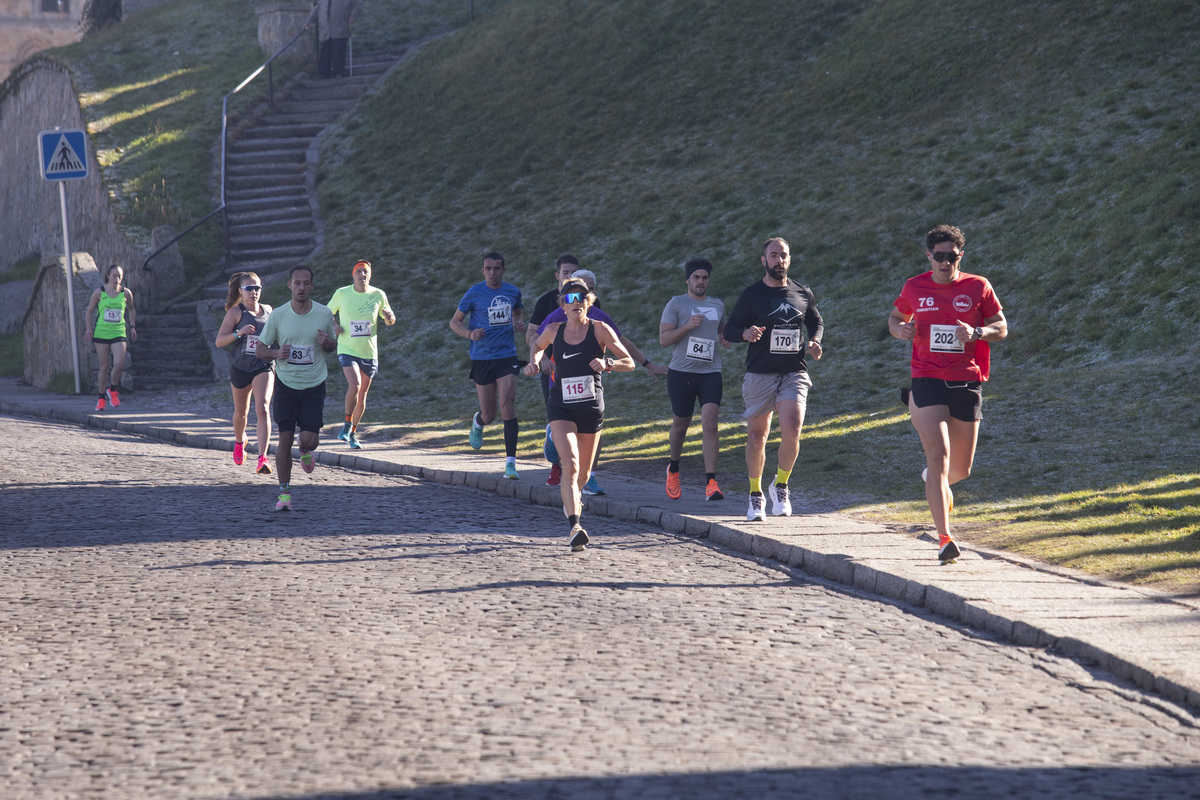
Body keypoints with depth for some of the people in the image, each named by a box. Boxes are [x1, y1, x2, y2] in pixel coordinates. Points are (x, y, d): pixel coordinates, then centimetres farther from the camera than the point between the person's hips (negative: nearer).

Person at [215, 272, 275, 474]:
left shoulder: (268, 310, 5)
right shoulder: (236, 312, -7)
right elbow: (219, 341, -13)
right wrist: (238, 333, -29)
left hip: (264, 367, 1)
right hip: (240, 368, 0)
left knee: (262, 408, -20)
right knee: (241, 412, 17)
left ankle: (262, 458, -27)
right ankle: (239, 441, 51)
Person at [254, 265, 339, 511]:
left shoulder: (325, 314, -3)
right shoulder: (277, 315, -5)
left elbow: (333, 345, 12)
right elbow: (260, 348, 3)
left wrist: (327, 342, -13)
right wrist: (276, 354, -19)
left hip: (314, 385, 0)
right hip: (286, 383, 0)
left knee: (309, 439, -8)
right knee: (285, 438, -3)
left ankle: (305, 451, 31)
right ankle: (284, 493, 8)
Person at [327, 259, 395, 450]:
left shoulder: (378, 295, -1)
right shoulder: (342, 294, -4)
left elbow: (390, 321, 10)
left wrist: (389, 316, -14)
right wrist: (333, 326, -9)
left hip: (369, 352, 3)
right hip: (347, 350, -3)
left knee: (362, 395, 9)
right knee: (354, 385, -25)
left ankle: (353, 433, 26)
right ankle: (347, 424, -4)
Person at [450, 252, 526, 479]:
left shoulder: (513, 291, 5)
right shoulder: (474, 293, -5)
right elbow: (454, 322, 2)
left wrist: (519, 323, 3)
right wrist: (469, 334, -18)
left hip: (507, 357, 1)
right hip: (482, 358, -1)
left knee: (508, 408, -13)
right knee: (489, 415, 6)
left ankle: (510, 462, -11)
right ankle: (478, 422, 45)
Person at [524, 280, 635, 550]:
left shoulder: (599, 330, -4)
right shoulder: (554, 331, 1)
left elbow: (630, 363, -3)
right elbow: (537, 345, 25)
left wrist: (607, 364, -22)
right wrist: (534, 361, 4)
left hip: (592, 409, 1)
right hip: (561, 408, -1)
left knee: (582, 473, 14)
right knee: (570, 464, -22)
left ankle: (572, 499, 50)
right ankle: (575, 527, -30)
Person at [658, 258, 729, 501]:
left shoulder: (718, 305, 15)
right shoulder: (676, 303, 2)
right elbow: (663, 339, -5)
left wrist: (726, 340, 11)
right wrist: (687, 326, -18)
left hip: (711, 373, 2)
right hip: (681, 372, -2)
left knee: (709, 424, -15)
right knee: (680, 426, 10)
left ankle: (711, 482, -19)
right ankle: (673, 469, 38)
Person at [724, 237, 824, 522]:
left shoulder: (802, 294, 9)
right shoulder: (751, 295, 2)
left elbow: (816, 322, 24)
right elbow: (729, 329, 2)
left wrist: (815, 342, 3)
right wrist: (745, 333, -20)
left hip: (794, 373, 1)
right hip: (760, 374, -1)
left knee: (791, 431, -17)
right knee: (756, 437, 3)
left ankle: (780, 485, 5)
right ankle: (755, 494, 21)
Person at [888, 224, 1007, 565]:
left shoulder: (978, 287, 3)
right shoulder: (914, 288, 6)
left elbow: (1001, 328, 7)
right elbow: (895, 318, 22)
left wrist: (976, 332, -14)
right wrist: (901, 329, -2)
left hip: (967, 383, 2)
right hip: (927, 383, -1)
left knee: (962, 468, 11)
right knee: (939, 455, -18)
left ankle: (937, 481, 50)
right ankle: (945, 539, -19)